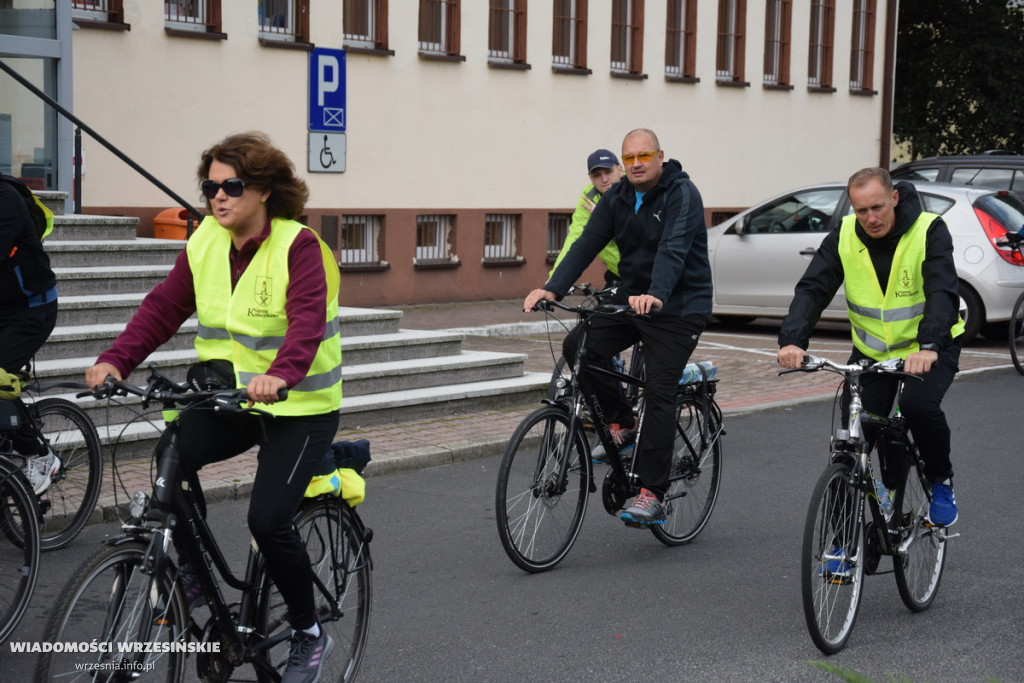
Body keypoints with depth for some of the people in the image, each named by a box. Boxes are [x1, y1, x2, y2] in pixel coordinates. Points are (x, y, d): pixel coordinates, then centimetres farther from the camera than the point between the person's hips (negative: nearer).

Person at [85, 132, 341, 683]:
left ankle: (308, 635, 10)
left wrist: (279, 374, -50)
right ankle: (191, 569, -2)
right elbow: (162, 308, -3)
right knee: (174, 451, -24)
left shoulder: (298, 246, -16)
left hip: (299, 406, -5)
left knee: (268, 520, -15)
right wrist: (115, 361, -19)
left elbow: (307, 318, -31)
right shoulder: (204, 243, 1)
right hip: (228, 394, 5)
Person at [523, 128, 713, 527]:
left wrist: (655, 296, -47)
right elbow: (587, 245, -3)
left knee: (658, 393, -13)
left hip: (678, 307, -6)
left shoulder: (682, 194, -15)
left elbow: (673, 249, -30)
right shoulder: (616, 199, 5)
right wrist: (552, 289, -17)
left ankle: (652, 495, -9)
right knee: (577, 347, -13)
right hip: (631, 297, 6)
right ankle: (621, 424, 7)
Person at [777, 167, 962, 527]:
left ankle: (942, 481, -2)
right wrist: (792, 339, -37)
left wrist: (929, 345, -49)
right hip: (871, 350, 3)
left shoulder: (929, 231, -19)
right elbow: (812, 289, -18)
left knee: (919, 404, -31)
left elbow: (943, 292, -31)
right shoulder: (844, 237, -10)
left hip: (929, 349, -3)